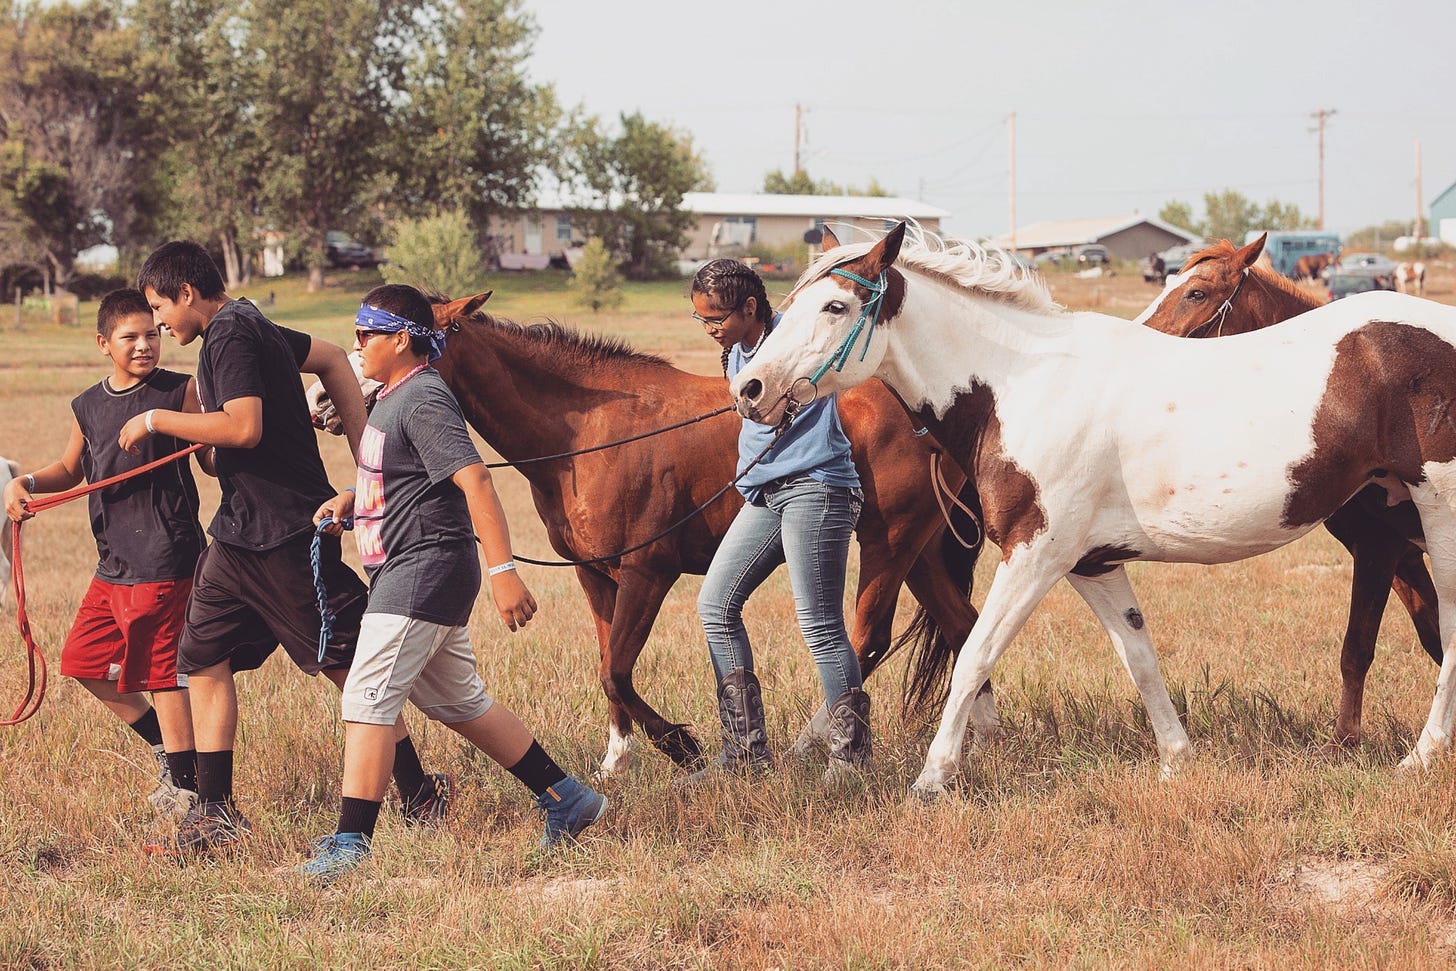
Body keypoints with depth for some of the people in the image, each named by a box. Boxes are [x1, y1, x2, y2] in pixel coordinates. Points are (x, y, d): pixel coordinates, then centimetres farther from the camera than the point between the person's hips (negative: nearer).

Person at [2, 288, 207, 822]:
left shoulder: (181, 392, -7)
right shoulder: (87, 407, 10)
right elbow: (71, 469, 25)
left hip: (164, 560, -7)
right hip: (112, 565, 7)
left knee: (160, 672, -4)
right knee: (83, 662, 13)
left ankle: (185, 785, 7)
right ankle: (163, 744, 28)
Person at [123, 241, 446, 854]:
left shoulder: (231, 336, -15)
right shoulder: (249, 330, 15)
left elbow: (243, 428, -28)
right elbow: (331, 359, 26)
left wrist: (157, 420, -16)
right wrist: (365, 454, 19)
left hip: (285, 533, -10)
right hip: (241, 531, 10)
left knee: (346, 663, -2)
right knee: (204, 658, 6)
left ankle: (420, 796, 8)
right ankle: (214, 812, 8)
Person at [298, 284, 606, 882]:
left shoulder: (423, 400, -16)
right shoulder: (392, 398, 15)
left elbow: (474, 479, -25)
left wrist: (503, 571, -32)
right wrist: (349, 502, 13)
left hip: (425, 567, -11)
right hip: (405, 573, 11)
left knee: (367, 698, -13)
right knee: (457, 702, 17)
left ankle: (351, 843, -14)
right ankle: (566, 799, 23)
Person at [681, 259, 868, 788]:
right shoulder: (736, 357, 16)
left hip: (814, 490, -9)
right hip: (764, 496, 9)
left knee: (820, 624, -9)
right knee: (715, 605, 4)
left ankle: (851, 754, 1)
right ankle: (747, 750, 8)